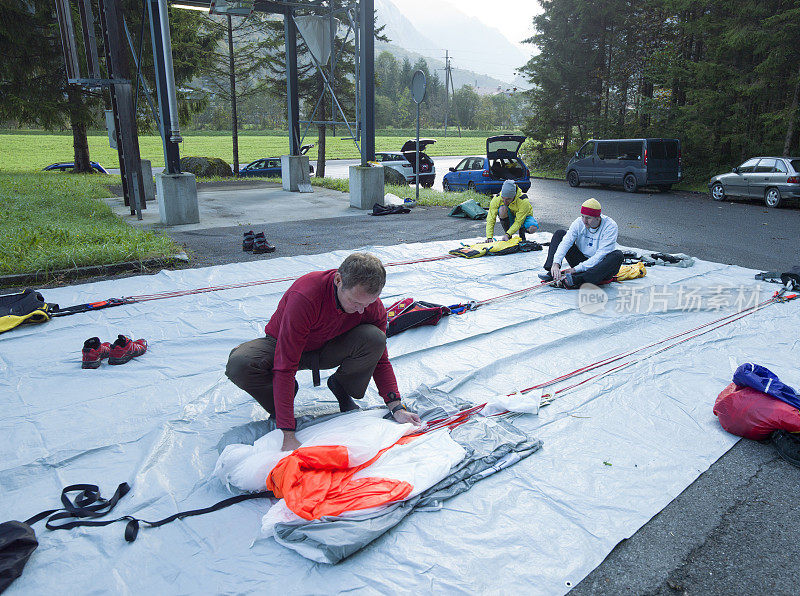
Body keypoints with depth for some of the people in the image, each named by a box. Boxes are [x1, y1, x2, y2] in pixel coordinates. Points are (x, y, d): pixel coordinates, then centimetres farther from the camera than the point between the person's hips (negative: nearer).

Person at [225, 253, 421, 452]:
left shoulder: (373, 306, -22)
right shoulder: (304, 296, -39)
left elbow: (381, 361, -7)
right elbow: (284, 367, -38)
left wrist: (397, 408, -18)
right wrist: (289, 436, -40)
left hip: (327, 349, 3)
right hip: (282, 345, -2)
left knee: (374, 338, -28)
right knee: (238, 365, -34)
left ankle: (341, 386, 1)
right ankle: (278, 405, -2)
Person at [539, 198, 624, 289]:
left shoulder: (610, 226, -19)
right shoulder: (579, 222, -8)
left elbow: (601, 255, -26)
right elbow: (566, 243, -19)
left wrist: (576, 269, -32)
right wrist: (556, 263, -37)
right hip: (581, 261, 4)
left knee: (618, 255, -36)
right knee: (560, 233, -5)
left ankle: (576, 280, -51)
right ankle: (552, 274, -24)